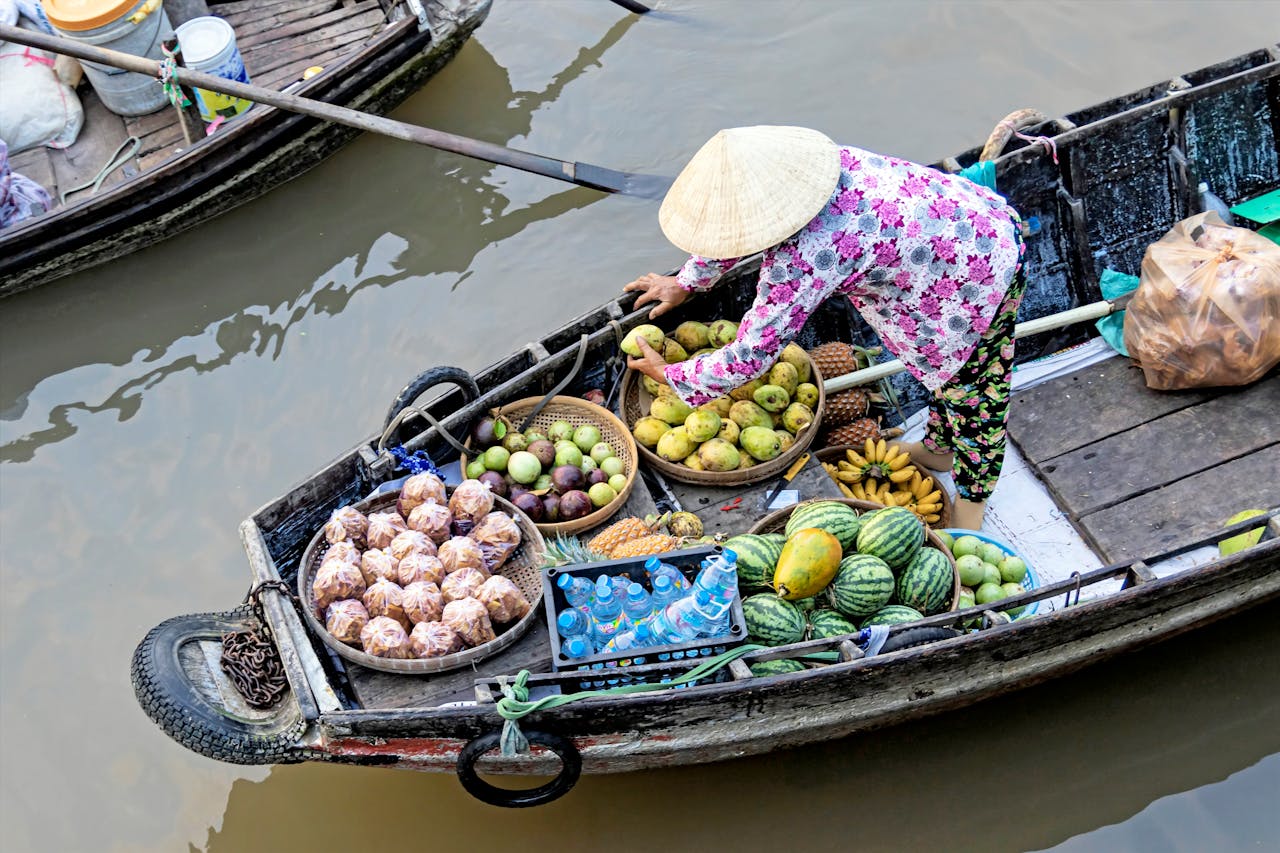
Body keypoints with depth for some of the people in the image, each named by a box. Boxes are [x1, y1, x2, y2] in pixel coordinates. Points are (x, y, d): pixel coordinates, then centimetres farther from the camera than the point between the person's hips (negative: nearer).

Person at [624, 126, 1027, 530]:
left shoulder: (803, 258, -35)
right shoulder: (788, 163, -11)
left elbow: (749, 358, -25)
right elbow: (740, 223, 12)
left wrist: (668, 373, -10)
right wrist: (685, 283, 21)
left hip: (982, 282, -8)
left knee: (972, 394, 13)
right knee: (950, 367, 28)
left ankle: (971, 501, 35)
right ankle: (939, 448, 51)